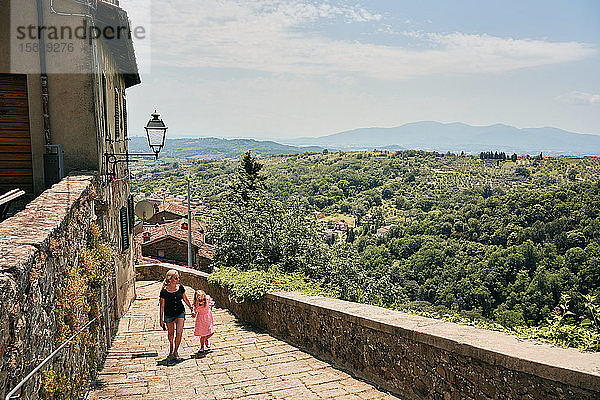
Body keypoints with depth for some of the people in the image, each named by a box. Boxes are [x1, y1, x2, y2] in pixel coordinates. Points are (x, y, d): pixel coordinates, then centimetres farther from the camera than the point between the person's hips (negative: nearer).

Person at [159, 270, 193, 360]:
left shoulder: (180, 288, -8)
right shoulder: (164, 291, -16)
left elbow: (185, 299, 7)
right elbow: (162, 306, -8)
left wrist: (192, 309, 11)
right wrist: (161, 319, -5)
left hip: (180, 313, 1)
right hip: (169, 314, -1)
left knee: (179, 333, -10)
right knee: (171, 334, 13)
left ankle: (175, 352, 9)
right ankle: (171, 349, 40)